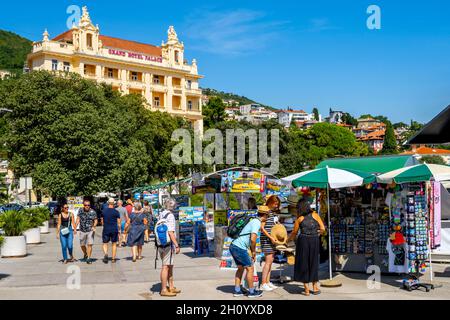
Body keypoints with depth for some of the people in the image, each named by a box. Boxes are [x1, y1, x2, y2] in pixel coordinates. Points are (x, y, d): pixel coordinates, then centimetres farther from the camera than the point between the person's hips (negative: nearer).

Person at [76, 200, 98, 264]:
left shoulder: (93, 212, -7)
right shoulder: (80, 210, -1)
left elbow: (96, 220, -1)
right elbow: (78, 219, 2)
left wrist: (94, 226, -19)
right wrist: (75, 227, -6)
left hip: (90, 231, -3)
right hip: (82, 231, 3)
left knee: (89, 244, -12)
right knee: (82, 245, 12)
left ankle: (88, 258, -5)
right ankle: (85, 254, 40)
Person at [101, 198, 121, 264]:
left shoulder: (104, 211, 2)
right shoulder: (116, 212, -4)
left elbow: (102, 222, 9)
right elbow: (118, 222, -3)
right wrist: (119, 230, 9)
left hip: (106, 229, 1)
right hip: (114, 230, 0)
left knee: (105, 244, 8)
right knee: (114, 244, 11)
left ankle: (106, 254, -20)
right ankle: (113, 259, 12)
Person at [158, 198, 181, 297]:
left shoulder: (160, 215, 12)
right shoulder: (170, 216, -14)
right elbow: (171, 232, -20)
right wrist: (177, 245, -18)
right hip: (168, 244, -9)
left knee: (170, 266, 17)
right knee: (166, 267, -4)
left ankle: (171, 287, 25)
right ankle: (164, 290, 0)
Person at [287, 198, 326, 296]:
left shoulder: (300, 219, 3)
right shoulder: (315, 215, 5)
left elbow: (294, 232, 10)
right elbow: (323, 229, 0)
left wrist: (288, 240, 27)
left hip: (303, 240, -1)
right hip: (315, 241, 2)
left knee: (303, 263, 8)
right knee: (313, 263, 15)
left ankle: (306, 289, 10)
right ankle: (315, 287, 21)